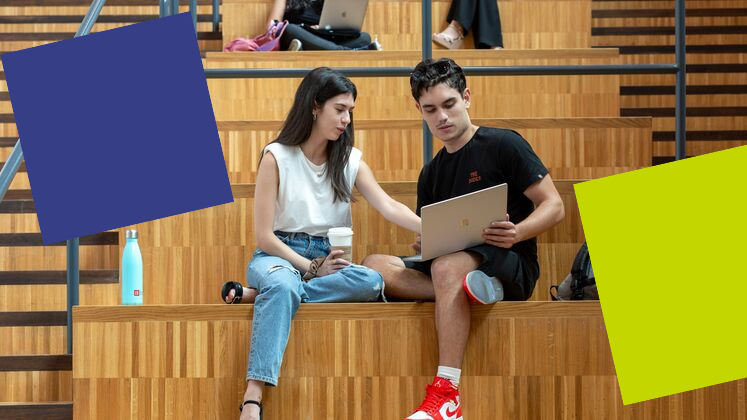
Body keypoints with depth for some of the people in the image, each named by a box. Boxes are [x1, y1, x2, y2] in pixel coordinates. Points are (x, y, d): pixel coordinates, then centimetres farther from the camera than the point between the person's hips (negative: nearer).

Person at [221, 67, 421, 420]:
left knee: (372, 282, -30)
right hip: (278, 256, -4)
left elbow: (389, 208, -7)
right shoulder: (277, 157, -5)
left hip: (326, 259, 4)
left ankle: (254, 294, -26)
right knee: (281, 285, -41)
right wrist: (312, 268, -15)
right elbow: (264, 235, -7)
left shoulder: (350, 161, 8)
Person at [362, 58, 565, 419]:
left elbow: (553, 206, -6)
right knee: (374, 266, -16)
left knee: (447, 266, -39)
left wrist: (517, 233, -26)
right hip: (446, 264, 6)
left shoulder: (503, 145, 0)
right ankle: (470, 289, -29)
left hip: (510, 267, -6)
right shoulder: (431, 174, 19)